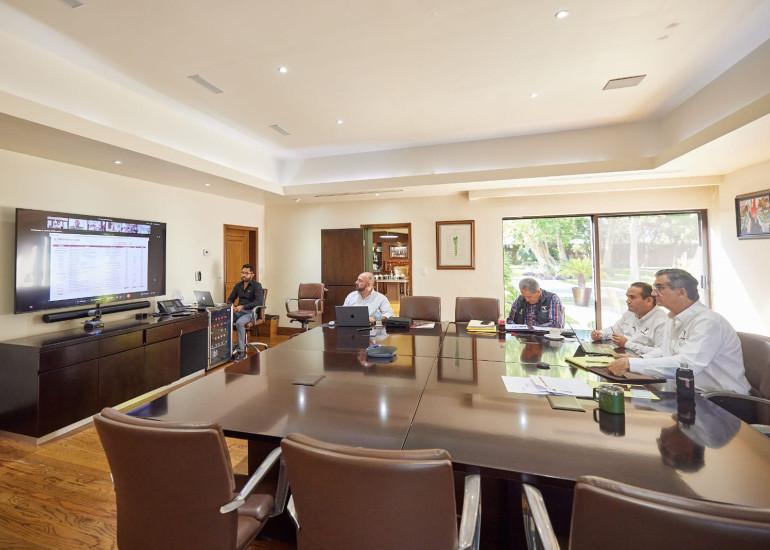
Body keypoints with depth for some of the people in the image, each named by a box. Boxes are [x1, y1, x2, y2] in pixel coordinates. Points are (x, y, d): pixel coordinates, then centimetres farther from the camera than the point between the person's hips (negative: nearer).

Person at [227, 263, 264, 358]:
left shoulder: (256, 286, -6)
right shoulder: (238, 285, 14)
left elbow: (259, 302, -19)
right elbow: (230, 299, 19)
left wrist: (243, 306, -26)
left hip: (251, 312, -6)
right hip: (239, 311, 6)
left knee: (239, 323, -34)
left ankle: (241, 350, -24)